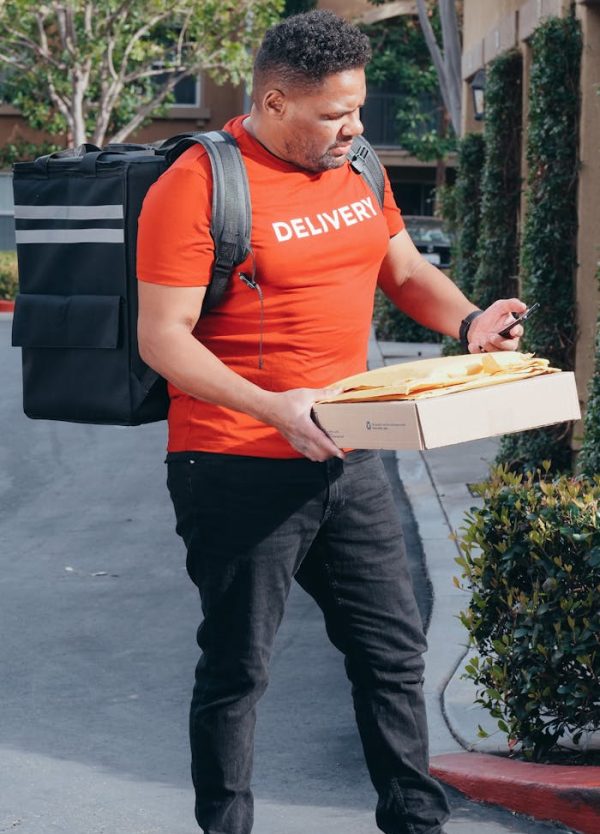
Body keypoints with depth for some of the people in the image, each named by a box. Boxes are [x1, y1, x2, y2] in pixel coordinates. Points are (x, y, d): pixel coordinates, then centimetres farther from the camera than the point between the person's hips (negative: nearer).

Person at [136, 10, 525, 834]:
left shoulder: (357, 169, 8)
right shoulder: (197, 188, -14)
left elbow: (406, 271, 20)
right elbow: (163, 339, -17)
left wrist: (468, 321, -2)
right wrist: (273, 409, -28)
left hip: (347, 461, 7)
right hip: (240, 473, -7)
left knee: (394, 649, 13)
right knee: (237, 667, 4)